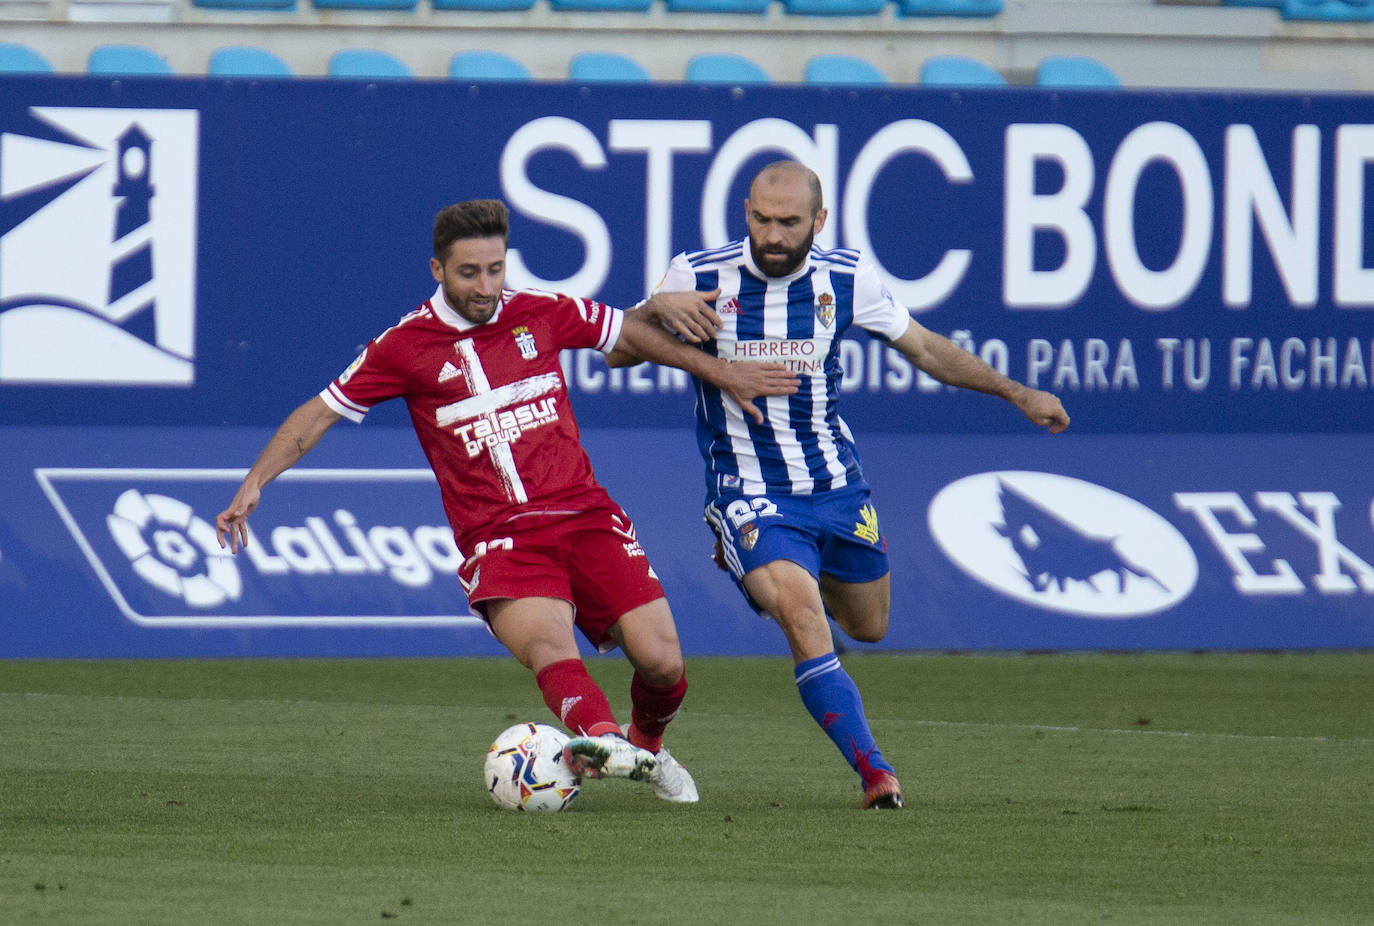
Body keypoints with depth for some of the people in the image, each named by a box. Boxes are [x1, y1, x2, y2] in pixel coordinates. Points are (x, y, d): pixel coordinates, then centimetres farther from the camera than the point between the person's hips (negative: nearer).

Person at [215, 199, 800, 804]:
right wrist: (253, 485, -2)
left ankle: (646, 747, 24)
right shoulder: (405, 347, 2)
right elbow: (320, 413, 7)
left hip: (585, 515, 3)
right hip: (499, 538, -3)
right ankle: (601, 737, -60)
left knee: (661, 660, -8)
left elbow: (631, 333, 23)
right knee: (545, 641, -33)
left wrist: (721, 373, 26)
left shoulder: (539, 315, 8)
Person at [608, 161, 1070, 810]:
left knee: (868, 628, 18)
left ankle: (769, 574, 49)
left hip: (836, 484, 4)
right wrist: (655, 308, -27)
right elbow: (618, 354, -5)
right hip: (748, 492, -4)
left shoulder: (847, 280, -5)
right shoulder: (698, 276, -12)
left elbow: (925, 349, 9)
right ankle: (873, 772, -25)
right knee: (805, 621, -27)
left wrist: (1018, 394, 6)